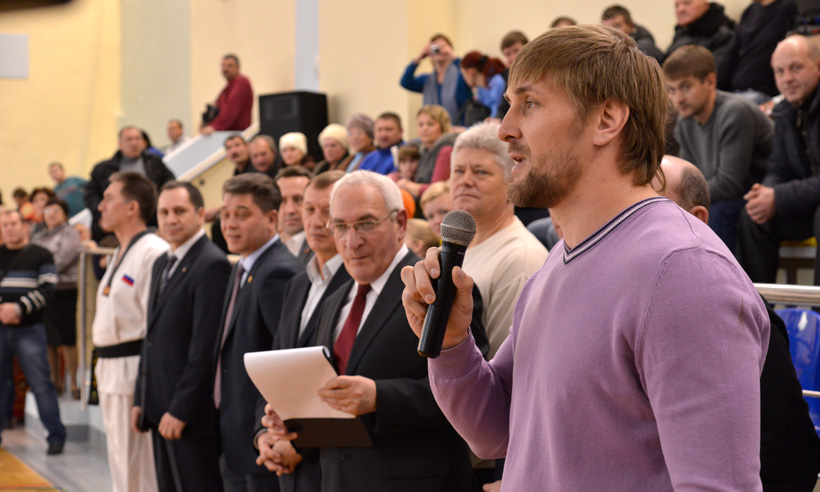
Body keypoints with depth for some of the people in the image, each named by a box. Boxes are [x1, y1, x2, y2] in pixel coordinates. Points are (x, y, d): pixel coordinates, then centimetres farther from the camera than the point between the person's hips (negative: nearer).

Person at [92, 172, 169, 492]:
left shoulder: (154, 254, -16)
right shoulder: (122, 253, 16)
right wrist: (103, 363, 18)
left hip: (133, 368, -10)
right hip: (111, 370, 10)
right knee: (119, 462, 17)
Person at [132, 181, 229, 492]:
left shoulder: (211, 265, -14)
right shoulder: (162, 264, 16)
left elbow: (205, 346, -18)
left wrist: (180, 410, -18)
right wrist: (141, 399, 14)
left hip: (192, 413, -9)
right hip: (160, 410, 9)